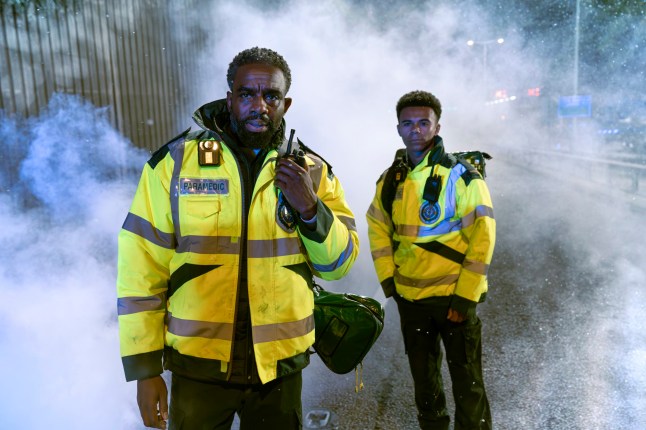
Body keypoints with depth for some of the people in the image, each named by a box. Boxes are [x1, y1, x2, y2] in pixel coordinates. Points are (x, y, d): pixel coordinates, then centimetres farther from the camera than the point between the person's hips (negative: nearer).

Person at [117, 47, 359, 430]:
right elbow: (142, 269, -6)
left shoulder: (312, 171, -1)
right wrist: (144, 367, -5)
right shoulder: (176, 161, -8)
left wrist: (310, 209, -18)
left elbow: (338, 264, -1)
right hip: (199, 364, -1)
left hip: (281, 364, 2)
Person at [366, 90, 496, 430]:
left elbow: (482, 237, -13)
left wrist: (466, 297, -14)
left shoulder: (461, 176, -11)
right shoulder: (389, 180, 4)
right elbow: (378, 229, 11)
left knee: (466, 380, 6)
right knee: (423, 376, 20)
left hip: (454, 297, -4)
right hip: (410, 297, 5)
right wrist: (388, 279, 3)